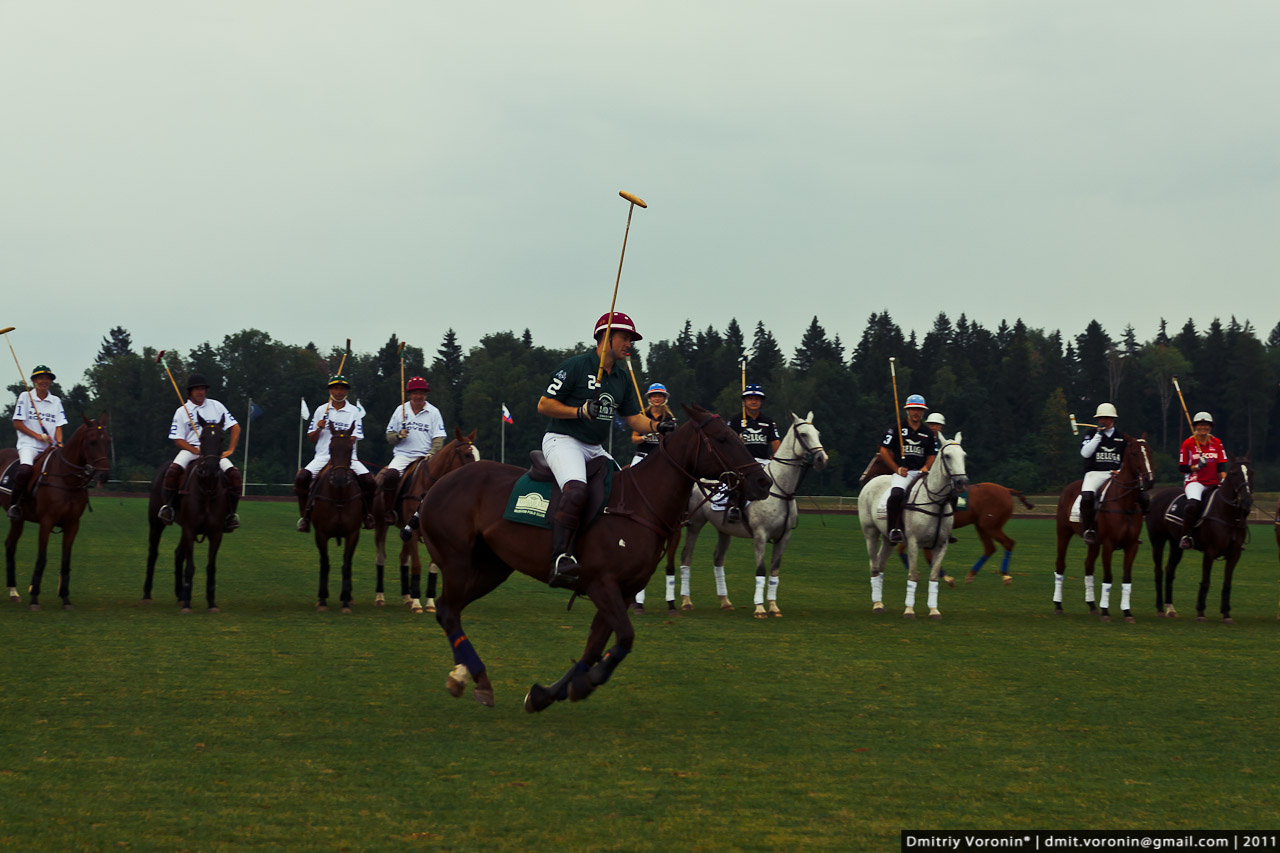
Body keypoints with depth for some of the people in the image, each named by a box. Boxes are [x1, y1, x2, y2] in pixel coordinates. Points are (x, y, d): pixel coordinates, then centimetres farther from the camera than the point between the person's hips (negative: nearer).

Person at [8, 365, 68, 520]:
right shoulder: (25, 397, 5)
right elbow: (17, 423, 0)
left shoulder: (56, 401, 15)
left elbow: (59, 426, 11)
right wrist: (38, 436, -9)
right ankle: (15, 504, -18)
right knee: (25, 469, -33)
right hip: (28, 444, -5)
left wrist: (59, 443, -9)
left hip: (50, 448, 5)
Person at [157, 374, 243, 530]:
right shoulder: (182, 411, 6)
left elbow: (235, 427, 11)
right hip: (190, 449, -1)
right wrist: (197, 451, -14)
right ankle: (168, 506, -18)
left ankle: (230, 513, -11)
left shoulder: (216, 406, 11)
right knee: (173, 470, -32)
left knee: (235, 475, -23)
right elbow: (178, 439, 0)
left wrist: (230, 450, -2)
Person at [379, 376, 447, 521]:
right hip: (402, 456, 0)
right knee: (390, 475, -29)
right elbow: (389, 437, 14)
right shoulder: (401, 410, 12)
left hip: (425, 457, 0)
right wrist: (399, 436, -9)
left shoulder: (433, 412, 8)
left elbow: (438, 438, 2)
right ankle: (389, 511, -16)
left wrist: (432, 453, -16)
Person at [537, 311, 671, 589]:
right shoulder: (575, 366, -8)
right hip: (562, 441, -9)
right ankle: (561, 560, -44)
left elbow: (633, 418, 15)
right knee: (576, 490, -34)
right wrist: (581, 412, -20)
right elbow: (544, 405, -8)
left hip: (595, 449, 9)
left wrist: (657, 426, -6)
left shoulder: (622, 378, 15)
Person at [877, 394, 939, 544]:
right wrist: (897, 469, -6)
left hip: (921, 472, 3)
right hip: (902, 472, -3)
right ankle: (894, 529, -26)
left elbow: (932, 456, 17)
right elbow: (884, 451, 4)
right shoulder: (896, 429, 7)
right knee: (896, 494, -34)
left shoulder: (929, 434, 16)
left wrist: (926, 467, -5)